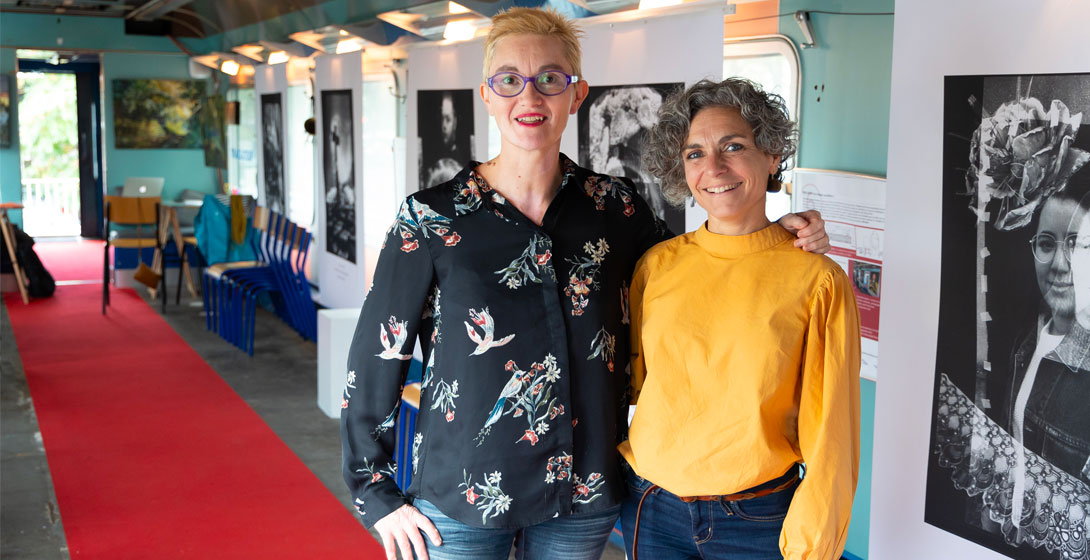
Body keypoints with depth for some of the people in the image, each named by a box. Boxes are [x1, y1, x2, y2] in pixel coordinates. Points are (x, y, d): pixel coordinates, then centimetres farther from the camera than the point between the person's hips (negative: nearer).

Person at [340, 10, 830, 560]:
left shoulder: (612, 206, -2)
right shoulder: (429, 220, -9)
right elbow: (375, 358, -4)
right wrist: (378, 496, -2)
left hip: (583, 496, 2)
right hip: (460, 497, -2)